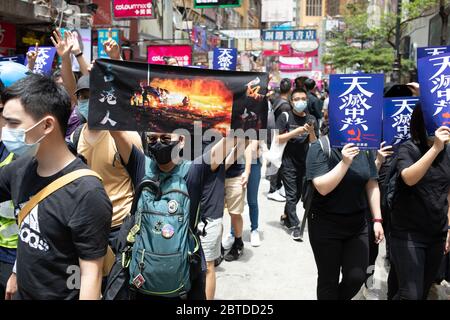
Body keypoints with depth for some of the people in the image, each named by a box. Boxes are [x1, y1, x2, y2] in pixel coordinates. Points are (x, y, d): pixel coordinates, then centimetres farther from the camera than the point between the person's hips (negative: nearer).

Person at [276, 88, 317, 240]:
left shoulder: (311, 119, 6)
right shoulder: (285, 117, -5)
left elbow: (314, 143, 5)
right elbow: (278, 139, -11)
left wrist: (311, 132, -15)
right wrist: (296, 131, -19)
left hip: (304, 162, 4)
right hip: (288, 162, -4)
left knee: (298, 194, 13)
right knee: (292, 194, -4)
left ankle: (286, 217, 34)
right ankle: (294, 226, 1)